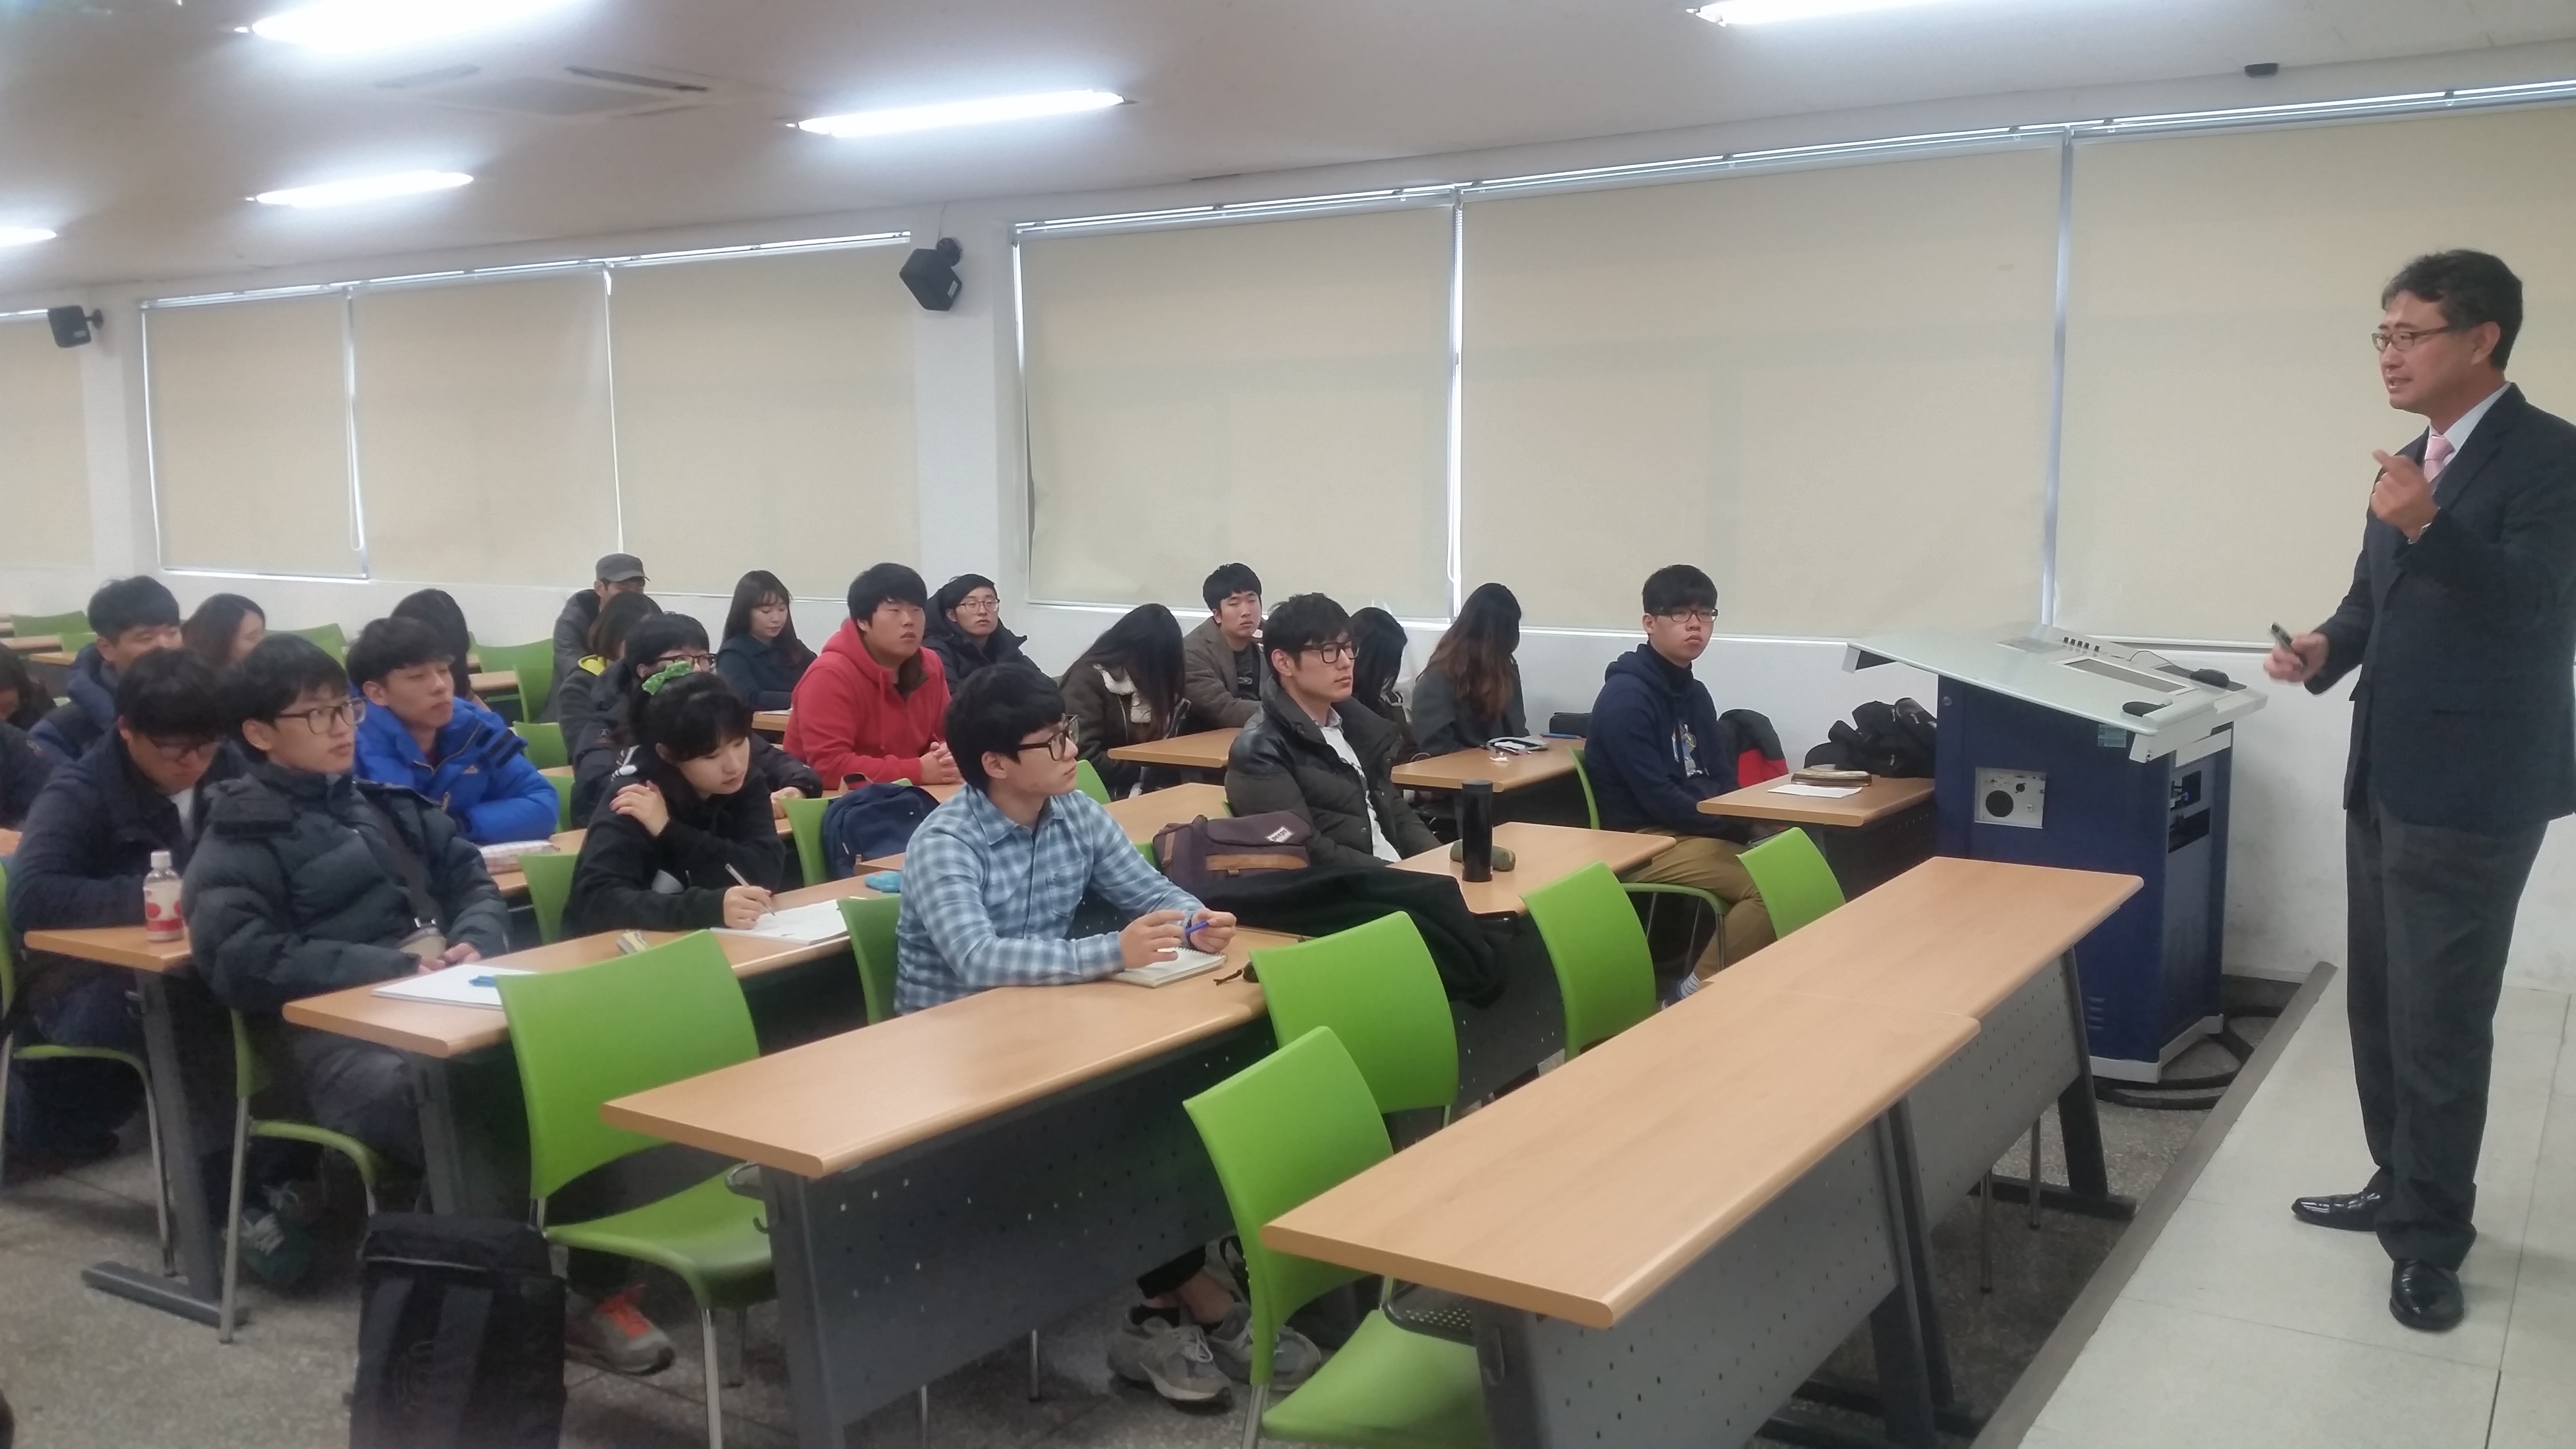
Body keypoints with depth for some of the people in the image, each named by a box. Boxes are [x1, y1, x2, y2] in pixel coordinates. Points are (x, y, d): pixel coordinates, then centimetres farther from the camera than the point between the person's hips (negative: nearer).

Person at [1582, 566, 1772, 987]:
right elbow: (1657, 798, -21)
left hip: (1695, 831, 9)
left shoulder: (1695, 692, 13)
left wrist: (1739, 823, -5)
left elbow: (1721, 777, 16)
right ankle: (1703, 988, -5)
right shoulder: (1626, 697, -15)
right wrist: (1733, 826, -14)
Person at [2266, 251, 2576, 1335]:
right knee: (2379, 1007, 18)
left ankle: (2430, 1242, 11)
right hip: (2386, 776, 9)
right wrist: (2329, 646, -3)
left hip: (2470, 791, -9)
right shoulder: (2412, 461, 12)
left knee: (2438, 1023, -2)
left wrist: (2428, 528, -39)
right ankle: (2397, 1187, 34)